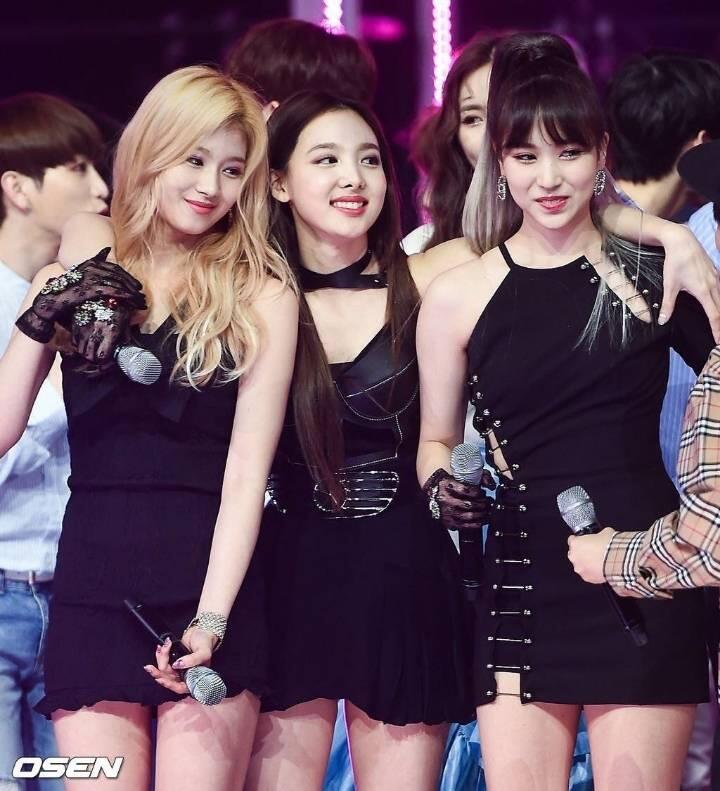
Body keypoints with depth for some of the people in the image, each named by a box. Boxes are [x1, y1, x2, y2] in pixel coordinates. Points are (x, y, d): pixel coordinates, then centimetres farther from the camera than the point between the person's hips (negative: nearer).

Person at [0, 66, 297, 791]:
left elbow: (246, 473, -5)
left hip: (208, 588, -2)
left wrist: (209, 622, -14)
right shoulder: (74, 280, 9)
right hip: (91, 588, 2)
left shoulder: (261, 296, 1)